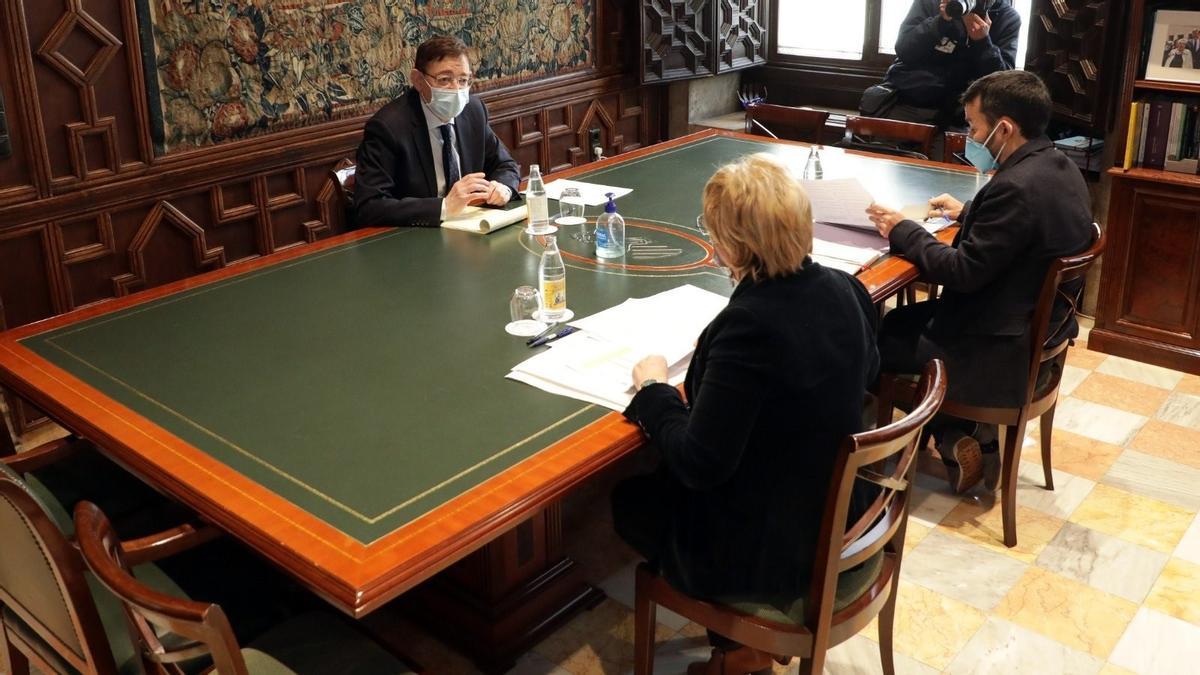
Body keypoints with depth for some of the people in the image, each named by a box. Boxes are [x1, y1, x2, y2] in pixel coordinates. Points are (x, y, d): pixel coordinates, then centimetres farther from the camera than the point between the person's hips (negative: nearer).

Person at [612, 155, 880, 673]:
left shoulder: (750, 324, -32)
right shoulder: (845, 290, -8)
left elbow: (699, 464, -28)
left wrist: (654, 390, -10)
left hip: (771, 548, -8)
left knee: (628, 496, 15)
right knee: (659, 474, 25)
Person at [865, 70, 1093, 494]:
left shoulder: (1016, 187, -28)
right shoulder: (1061, 170, 2)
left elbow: (964, 272, -24)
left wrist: (902, 231, -13)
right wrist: (967, 213, 16)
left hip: (1003, 347, -10)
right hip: (1041, 325, 10)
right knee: (898, 320, 21)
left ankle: (952, 441, 8)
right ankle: (979, 432, 19)